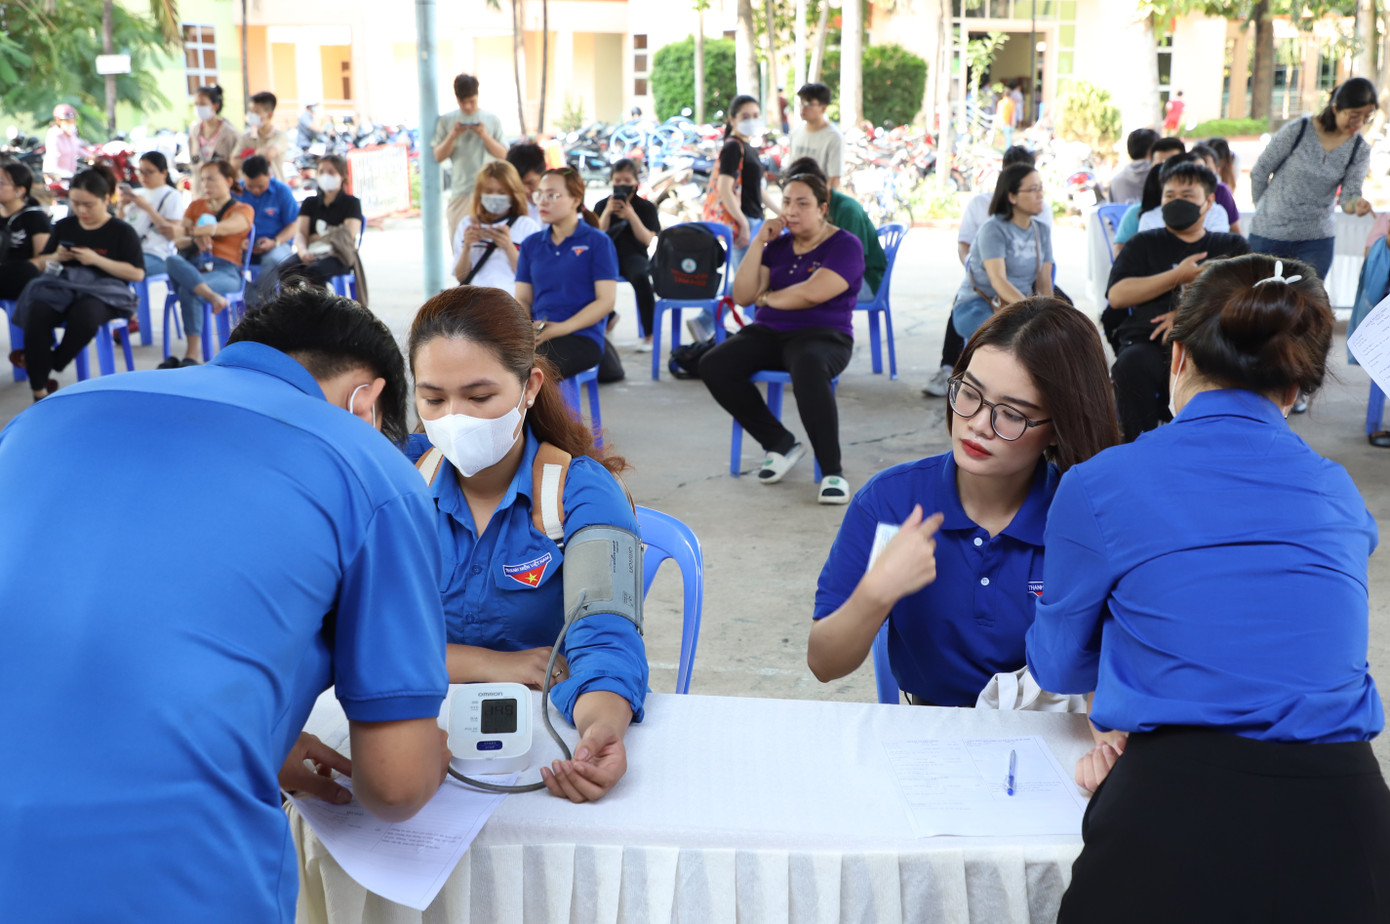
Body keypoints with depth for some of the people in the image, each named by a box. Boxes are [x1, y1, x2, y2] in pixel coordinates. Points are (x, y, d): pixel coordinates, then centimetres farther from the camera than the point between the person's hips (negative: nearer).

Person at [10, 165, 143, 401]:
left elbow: (137, 273, -4)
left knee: (84, 315, -41)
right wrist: (56, 257, -1)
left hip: (102, 292, -4)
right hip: (63, 288, 4)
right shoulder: (64, 226, 17)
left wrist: (96, 259, -14)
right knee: (36, 315, -32)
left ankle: (46, 363, -12)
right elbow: (41, 263, 24)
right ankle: (40, 391, -25)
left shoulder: (121, 232, 3)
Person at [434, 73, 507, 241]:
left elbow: (503, 155, 6)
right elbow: (438, 157, 7)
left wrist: (485, 135, -9)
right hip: (460, 191, 1)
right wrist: (453, 136, -8)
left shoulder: (492, 120, 9)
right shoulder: (446, 121, 9)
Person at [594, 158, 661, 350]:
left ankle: (648, 334, -26)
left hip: (634, 255, -2)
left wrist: (631, 215, -14)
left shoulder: (646, 207, 7)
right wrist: (607, 212, -12)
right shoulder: (602, 205, 12)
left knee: (640, 277, -37)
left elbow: (647, 240, -5)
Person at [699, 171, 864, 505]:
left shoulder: (845, 245, -2)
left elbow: (811, 293, -18)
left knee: (808, 367, -41)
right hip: (768, 334, 6)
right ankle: (780, 443, -5)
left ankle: (832, 471, -30)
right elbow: (742, 296, 4)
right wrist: (758, 243, -1)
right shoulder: (778, 244, 14)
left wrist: (765, 297, -2)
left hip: (823, 336, -6)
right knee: (712, 366, -19)